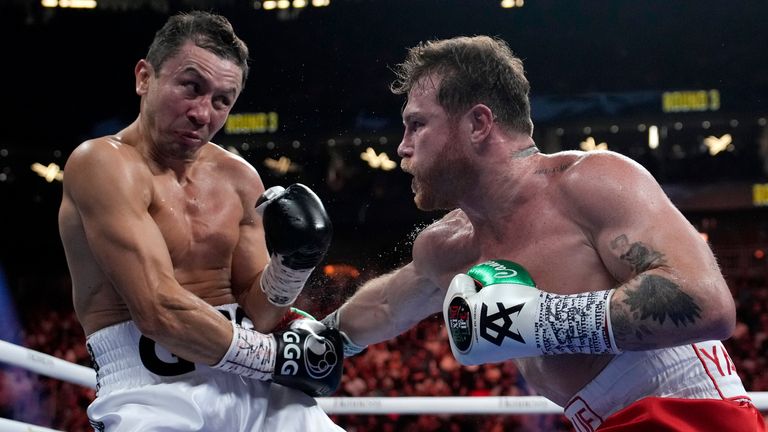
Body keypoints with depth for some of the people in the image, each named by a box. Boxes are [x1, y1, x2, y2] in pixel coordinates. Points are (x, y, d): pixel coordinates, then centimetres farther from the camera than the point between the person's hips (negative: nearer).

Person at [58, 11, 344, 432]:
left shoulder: (238, 178, 10)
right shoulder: (104, 164, -10)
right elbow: (159, 311, -19)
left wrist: (294, 260, -4)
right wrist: (276, 356, -10)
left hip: (248, 383, 6)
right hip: (149, 393, -6)